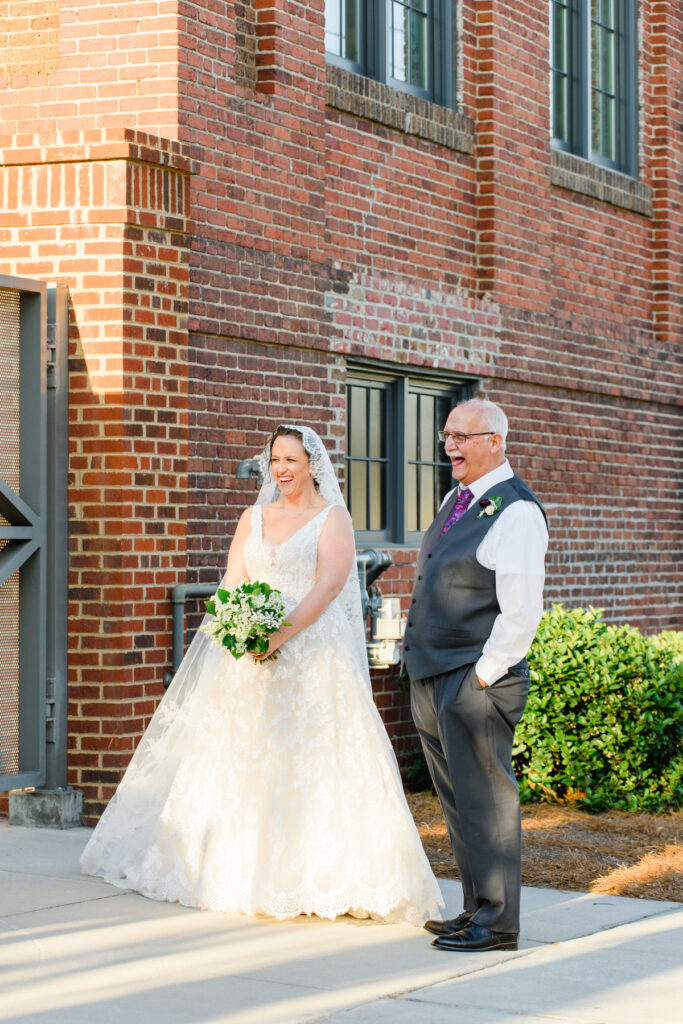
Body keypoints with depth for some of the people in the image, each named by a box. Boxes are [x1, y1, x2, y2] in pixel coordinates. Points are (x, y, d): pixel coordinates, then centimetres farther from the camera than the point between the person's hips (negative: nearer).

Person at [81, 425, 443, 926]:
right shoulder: (254, 518, 15)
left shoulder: (333, 518, 0)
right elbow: (233, 584, 9)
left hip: (314, 654, -5)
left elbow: (328, 586, -12)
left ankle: (327, 875, -6)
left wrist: (280, 635, -21)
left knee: (314, 761, -9)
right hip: (252, 656, 5)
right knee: (243, 761, 5)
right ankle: (238, 868, 12)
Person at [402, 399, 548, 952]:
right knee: (458, 801, 15)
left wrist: (484, 676, -17)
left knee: (485, 800, -3)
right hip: (432, 678, 9)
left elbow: (521, 611, -20)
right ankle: (478, 908, 25)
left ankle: (497, 922, 5)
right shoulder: (458, 499, 14)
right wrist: (425, 665, 16)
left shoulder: (516, 510, -15)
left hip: (476, 682, -9)